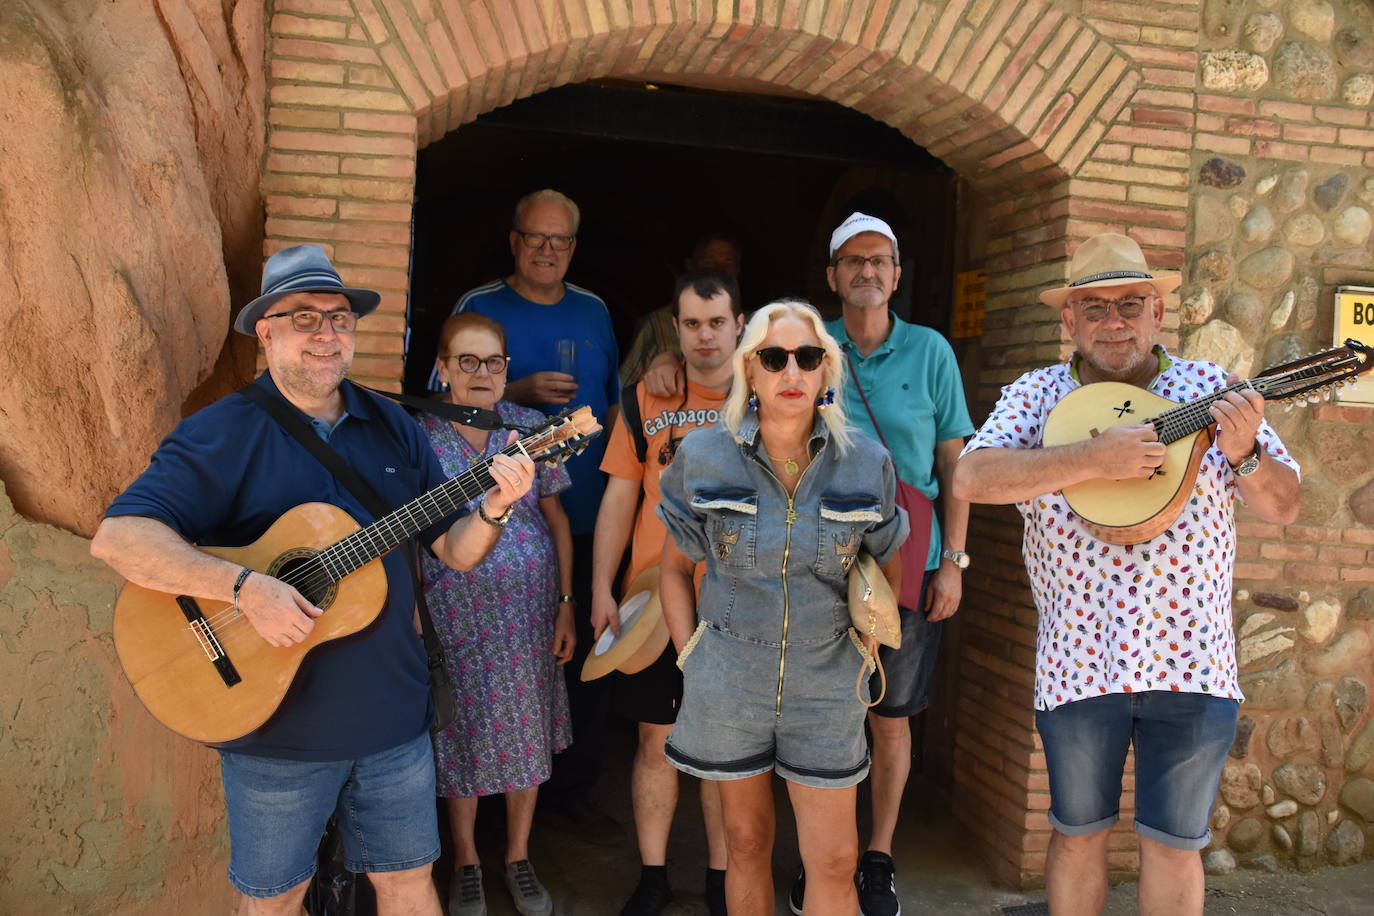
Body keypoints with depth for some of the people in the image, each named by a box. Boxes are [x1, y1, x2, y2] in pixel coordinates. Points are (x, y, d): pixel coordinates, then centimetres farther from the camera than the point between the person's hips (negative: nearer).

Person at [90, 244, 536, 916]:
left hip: (393, 715, 4)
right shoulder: (221, 434, -10)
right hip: (275, 727, -3)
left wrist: (494, 507, -15)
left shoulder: (393, 428, 6)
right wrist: (246, 588, -30)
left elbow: (455, 552, 6)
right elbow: (117, 538, -20)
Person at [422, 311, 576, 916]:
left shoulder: (532, 428, 0)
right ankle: (466, 861, 31)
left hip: (529, 608, 2)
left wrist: (566, 604, 2)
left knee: (526, 730, 10)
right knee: (463, 735, 9)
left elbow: (555, 519, 5)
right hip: (454, 611, -2)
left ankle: (519, 857, 30)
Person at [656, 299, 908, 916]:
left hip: (827, 688, 0)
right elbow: (674, 568, 4)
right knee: (747, 843, 15)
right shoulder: (703, 457, -7)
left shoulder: (867, 465, -5)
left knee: (835, 864, 5)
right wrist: (691, 659, -2)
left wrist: (862, 651, 2)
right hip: (727, 686, 0)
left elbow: (886, 569, 10)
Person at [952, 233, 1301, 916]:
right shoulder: (1036, 396, 0)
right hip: (1078, 663, 0)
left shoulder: (1213, 390, 2)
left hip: (1189, 661, 1)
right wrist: (1094, 458, -25)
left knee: (1174, 843, 12)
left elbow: (1283, 507, 3)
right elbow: (971, 479, -17)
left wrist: (1243, 454, -18)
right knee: (1078, 833, 14)